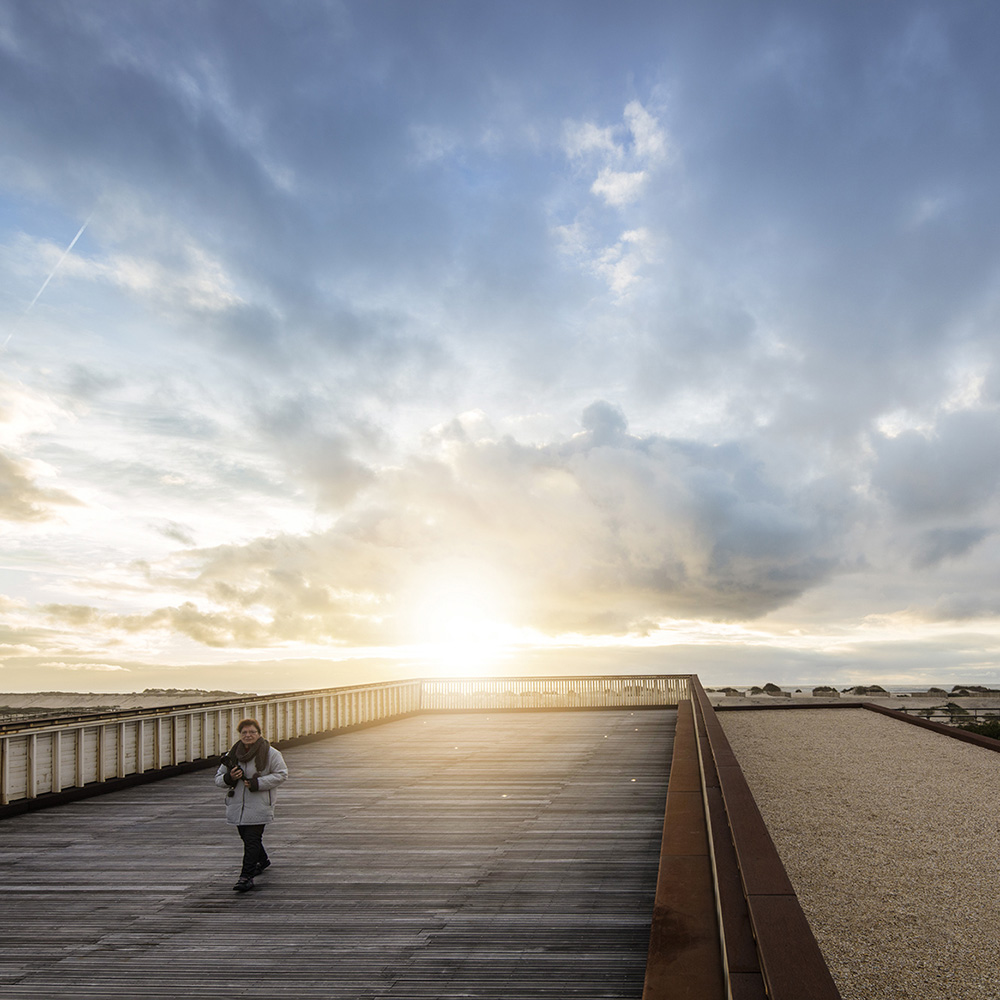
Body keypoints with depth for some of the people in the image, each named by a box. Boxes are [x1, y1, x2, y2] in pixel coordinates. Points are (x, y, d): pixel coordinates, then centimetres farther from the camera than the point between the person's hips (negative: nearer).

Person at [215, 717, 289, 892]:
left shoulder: (270, 753, -5)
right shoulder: (232, 755, 6)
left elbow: (281, 774, -5)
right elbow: (218, 778, 10)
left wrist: (257, 783, -15)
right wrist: (229, 778, -14)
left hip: (258, 807, -5)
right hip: (237, 805, 5)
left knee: (252, 840, -10)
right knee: (247, 837, 18)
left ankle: (246, 876, -6)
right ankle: (263, 861, 43)